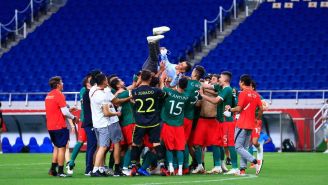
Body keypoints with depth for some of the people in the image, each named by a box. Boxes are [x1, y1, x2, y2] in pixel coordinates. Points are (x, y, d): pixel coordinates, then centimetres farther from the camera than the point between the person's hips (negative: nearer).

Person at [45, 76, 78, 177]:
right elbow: (64, 112, -17)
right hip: (59, 126, -8)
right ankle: (60, 171, -1)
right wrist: (74, 118, -1)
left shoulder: (48, 95, 13)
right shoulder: (59, 95, -13)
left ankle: (53, 169, 16)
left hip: (50, 126, 8)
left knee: (56, 147, 19)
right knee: (62, 148, -1)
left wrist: (68, 110, 19)